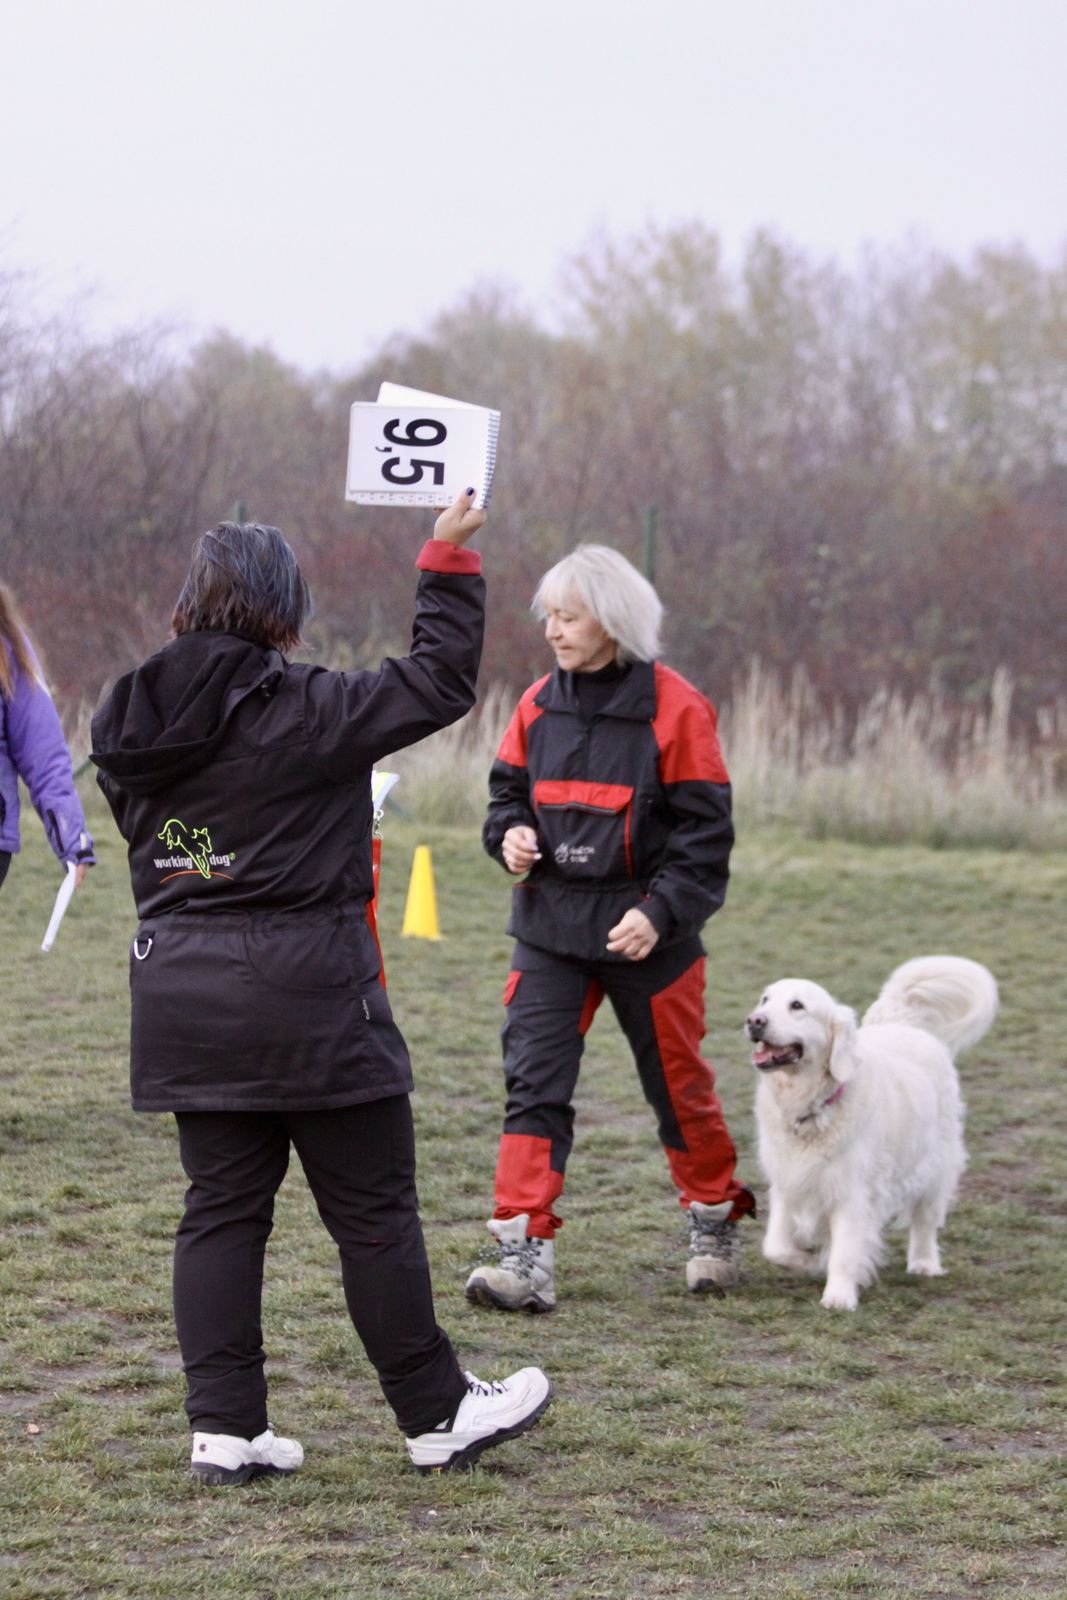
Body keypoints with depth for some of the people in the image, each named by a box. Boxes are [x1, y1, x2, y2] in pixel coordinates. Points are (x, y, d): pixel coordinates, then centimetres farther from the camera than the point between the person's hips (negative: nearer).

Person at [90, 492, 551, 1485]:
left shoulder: (130, 722, 5)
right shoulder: (303, 713, -16)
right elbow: (438, 683, -9)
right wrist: (448, 559, 1)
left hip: (181, 994, 6)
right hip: (306, 997, -6)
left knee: (221, 1207, 11)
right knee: (374, 1210, 4)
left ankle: (225, 1429, 10)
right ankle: (437, 1415, 14)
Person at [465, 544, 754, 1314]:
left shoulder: (675, 707, -10)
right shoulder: (539, 704, 5)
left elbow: (706, 828, -9)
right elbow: (509, 789, 18)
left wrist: (662, 911, -19)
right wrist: (510, 832, -5)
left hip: (645, 931, -4)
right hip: (551, 925, 4)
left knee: (677, 1080, 10)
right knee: (533, 1082, -8)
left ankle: (716, 1224, 32)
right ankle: (526, 1257, -10)